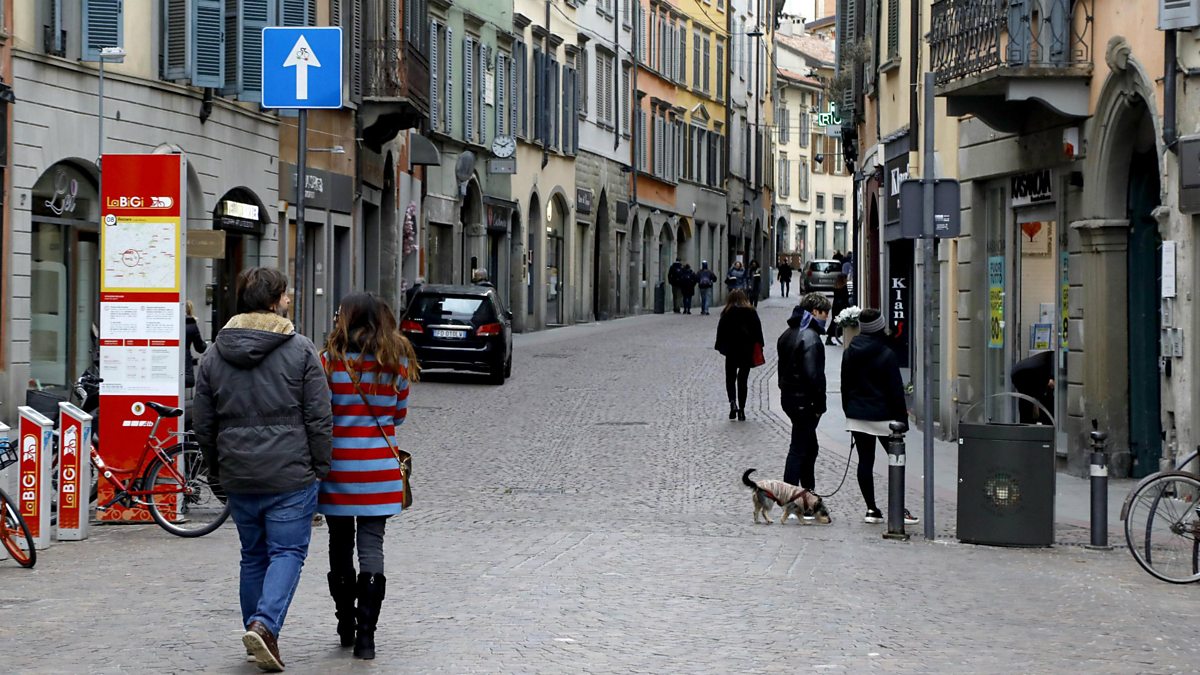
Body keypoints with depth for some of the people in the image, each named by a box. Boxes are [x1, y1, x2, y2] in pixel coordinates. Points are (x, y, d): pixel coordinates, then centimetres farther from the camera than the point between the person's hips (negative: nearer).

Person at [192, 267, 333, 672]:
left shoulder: (214, 355, 6)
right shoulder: (300, 350, -6)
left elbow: (204, 425, 10)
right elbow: (319, 419, -7)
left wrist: (217, 470, 21)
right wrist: (321, 468, 2)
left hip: (238, 476, 4)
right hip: (291, 476, -4)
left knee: (253, 556, 16)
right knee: (288, 552, 1)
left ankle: (258, 633, 21)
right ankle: (264, 625, -17)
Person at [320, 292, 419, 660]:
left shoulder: (330, 361, -8)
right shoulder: (397, 362, 1)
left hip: (338, 466, -1)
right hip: (379, 468, 1)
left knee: (340, 546, 14)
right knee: (371, 547, 0)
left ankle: (346, 626, 23)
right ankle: (365, 635, -7)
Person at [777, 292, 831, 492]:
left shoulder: (788, 334, 13)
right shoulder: (810, 337, -19)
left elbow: (782, 367, 18)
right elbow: (814, 374, -23)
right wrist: (819, 405, -17)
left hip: (789, 397, 10)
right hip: (805, 401, -10)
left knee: (810, 447, 19)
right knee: (799, 449, -5)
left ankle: (808, 491, 25)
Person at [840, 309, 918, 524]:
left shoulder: (850, 353, 5)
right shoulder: (887, 354, -12)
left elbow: (845, 385, 12)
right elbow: (896, 389, -11)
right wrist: (902, 418, -5)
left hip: (856, 416, 5)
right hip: (883, 416, -5)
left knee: (865, 461, 6)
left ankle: (871, 508, 6)